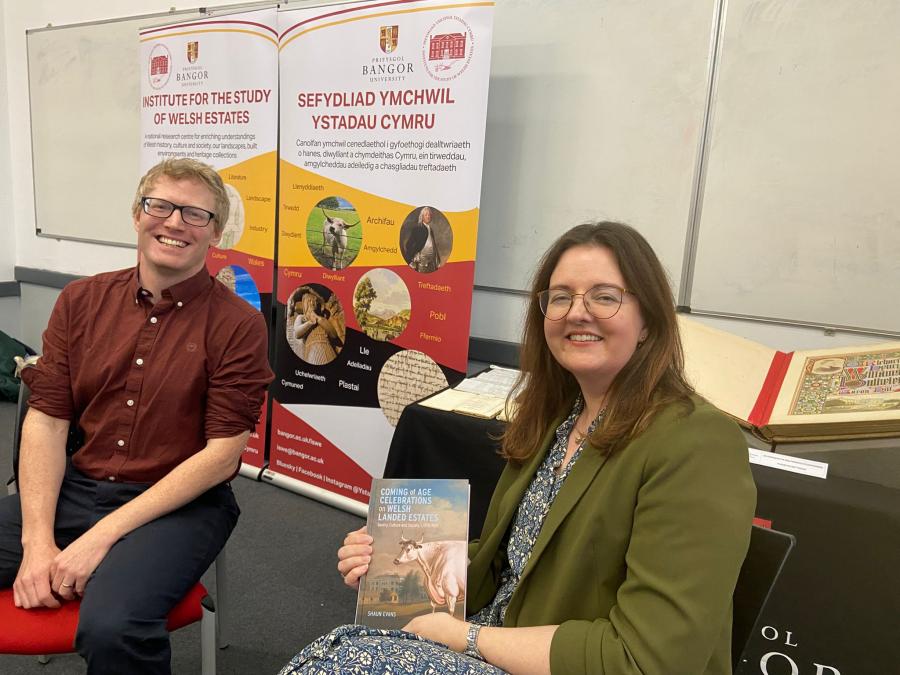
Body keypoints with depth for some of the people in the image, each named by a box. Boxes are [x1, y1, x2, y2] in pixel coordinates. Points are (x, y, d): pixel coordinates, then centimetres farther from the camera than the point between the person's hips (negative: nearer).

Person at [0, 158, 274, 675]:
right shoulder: (81, 300, 5)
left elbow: (221, 457, -12)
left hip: (180, 504, -4)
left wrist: (101, 536, -15)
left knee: (111, 628, -29)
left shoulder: (237, 325, -9)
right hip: (72, 488, 5)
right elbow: (46, 421, 2)